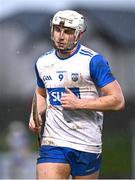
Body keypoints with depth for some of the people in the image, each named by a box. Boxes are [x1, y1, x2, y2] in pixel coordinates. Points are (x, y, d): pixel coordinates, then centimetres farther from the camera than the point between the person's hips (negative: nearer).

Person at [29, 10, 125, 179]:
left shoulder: (93, 61, -8)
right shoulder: (43, 62, 10)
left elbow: (118, 101, -11)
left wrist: (79, 103, -16)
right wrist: (36, 115, 9)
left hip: (87, 145, -3)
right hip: (52, 143, 3)